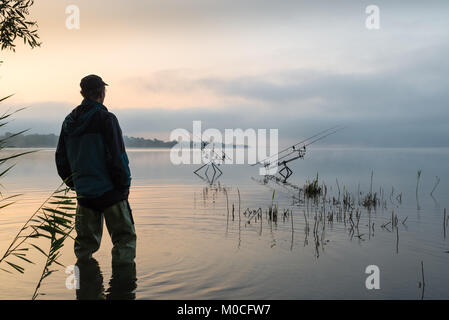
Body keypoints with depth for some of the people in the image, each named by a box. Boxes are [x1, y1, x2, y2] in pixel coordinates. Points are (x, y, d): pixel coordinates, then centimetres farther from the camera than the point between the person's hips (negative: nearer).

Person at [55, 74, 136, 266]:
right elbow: (117, 157, -16)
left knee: (86, 240, 18)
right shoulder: (106, 119, -11)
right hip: (109, 192, -6)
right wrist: (124, 185, -7)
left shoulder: (69, 122, 10)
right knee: (124, 237, 2)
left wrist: (74, 184, 20)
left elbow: (61, 159, 14)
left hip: (83, 193, 7)